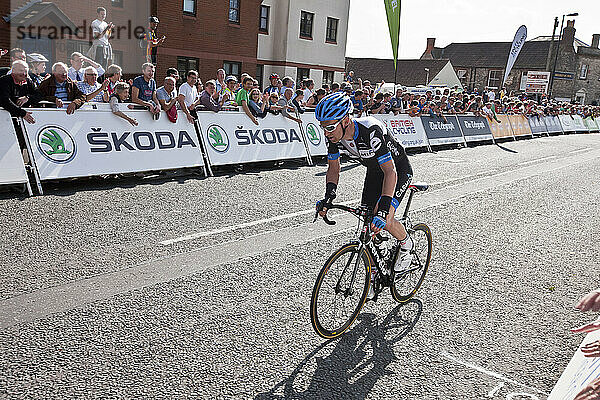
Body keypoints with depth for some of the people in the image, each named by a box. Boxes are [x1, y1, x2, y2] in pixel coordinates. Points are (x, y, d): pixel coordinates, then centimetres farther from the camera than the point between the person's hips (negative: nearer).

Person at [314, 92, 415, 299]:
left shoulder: (371, 131, -38)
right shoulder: (334, 135, -18)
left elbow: (390, 172, -40)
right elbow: (333, 167, -6)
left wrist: (383, 209, -48)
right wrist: (329, 196, -22)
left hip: (398, 170, -6)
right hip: (374, 171, 6)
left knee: (384, 221, -23)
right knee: (367, 225, 1)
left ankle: (406, 243, 10)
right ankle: (373, 276, 18)